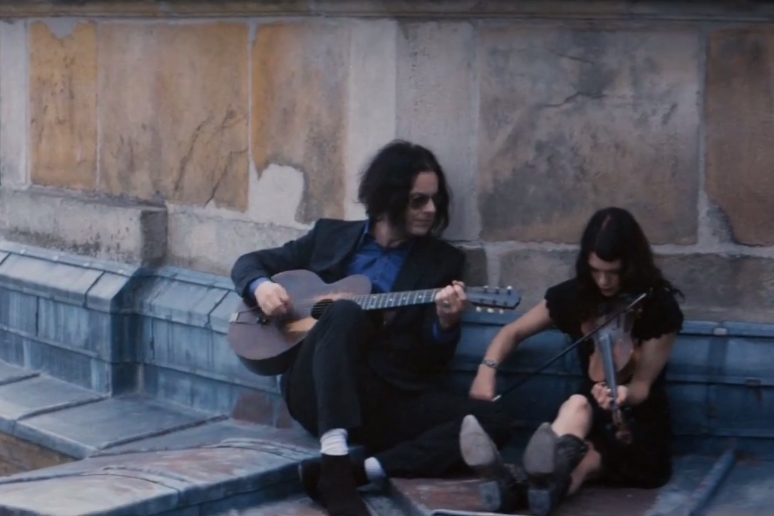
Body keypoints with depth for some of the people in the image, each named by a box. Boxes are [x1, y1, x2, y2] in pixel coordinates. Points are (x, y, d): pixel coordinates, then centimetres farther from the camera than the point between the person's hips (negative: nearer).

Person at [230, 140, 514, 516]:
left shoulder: (443, 261, 11)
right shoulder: (331, 235, 14)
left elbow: (434, 362, 4)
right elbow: (250, 262, 18)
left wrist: (446, 324, -19)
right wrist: (261, 286, -5)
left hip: (391, 398, 1)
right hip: (318, 393, -1)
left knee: (491, 420, -23)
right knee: (347, 310, -33)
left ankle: (359, 470, -34)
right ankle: (334, 464, -45)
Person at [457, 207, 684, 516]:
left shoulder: (660, 307, -9)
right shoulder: (574, 295, 1)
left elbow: (643, 386, -9)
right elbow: (514, 332, 9)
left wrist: (624, 394, -35)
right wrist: (487, 369, -13)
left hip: (640, 425, -2)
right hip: (593, 421, 2)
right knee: (578, 405, -39)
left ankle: (518, 483, -74)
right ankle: (547, 476, -76)